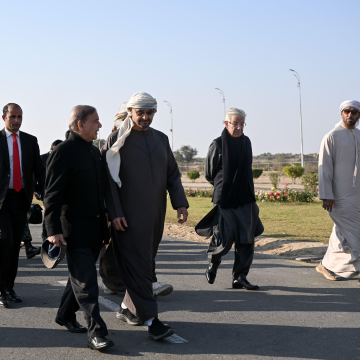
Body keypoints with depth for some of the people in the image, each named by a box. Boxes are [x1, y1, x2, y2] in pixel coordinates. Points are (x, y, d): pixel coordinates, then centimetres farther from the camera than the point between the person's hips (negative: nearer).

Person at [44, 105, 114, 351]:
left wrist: (106, 225, 21)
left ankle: (66, 315, 34)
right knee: (86, 282, -6)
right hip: (75, 229, -8)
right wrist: (53, 229, -21)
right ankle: (96, 332, -5)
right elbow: (52, 195, -15)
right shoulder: (63, 152, -11)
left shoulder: (95, 152, 14)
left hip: (96, 229, 8)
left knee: (81, 275, 17)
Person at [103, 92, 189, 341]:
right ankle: (150, 318, -2)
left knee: (145, 263, 11)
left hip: (155, 214, 6)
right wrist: (115, 213, -13)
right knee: (138, 264, -5)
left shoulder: (161, 138, 14)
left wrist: (180, 203, 1)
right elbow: (110, 179, -5)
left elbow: (172, 173, 14)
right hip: (130, 216, -5)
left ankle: (128, 308, 26)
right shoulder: (117, 140, -1)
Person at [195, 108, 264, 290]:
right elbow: (209, 173, 2)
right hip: (224, 199, -5)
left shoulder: (246, 142, 7)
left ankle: (240, 277, 8)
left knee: (246, 239, 0)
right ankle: (212, 264, 25)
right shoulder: (217, 145, -8)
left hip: (245, 199, 5)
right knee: (225, 238, -5)